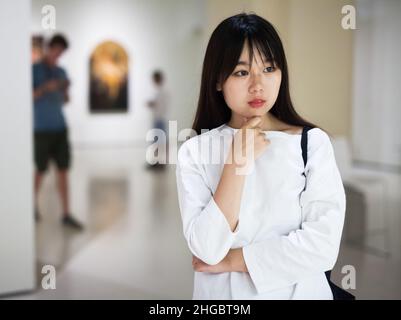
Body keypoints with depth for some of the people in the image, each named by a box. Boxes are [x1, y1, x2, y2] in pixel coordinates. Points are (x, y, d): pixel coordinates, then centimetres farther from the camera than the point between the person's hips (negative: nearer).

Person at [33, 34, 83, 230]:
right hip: (42, 129, -4)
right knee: (41, 170, 5)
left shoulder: (61, 72, 11)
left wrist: (65, 89, -5)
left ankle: (66, 214, 3)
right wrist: (45, 88, -23)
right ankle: (34, 205, 29)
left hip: (60, 128, 4)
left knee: (63, 169, 0)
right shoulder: (34, 70, -4)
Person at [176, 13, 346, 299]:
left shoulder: (313, 142, -11)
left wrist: (232, 260, -14)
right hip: (220, 292, 1)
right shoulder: (195, 152, -9)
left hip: (297, 291, 0)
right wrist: (236, 165, -24)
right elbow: (206, 250, -17)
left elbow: (324, 246, -18)